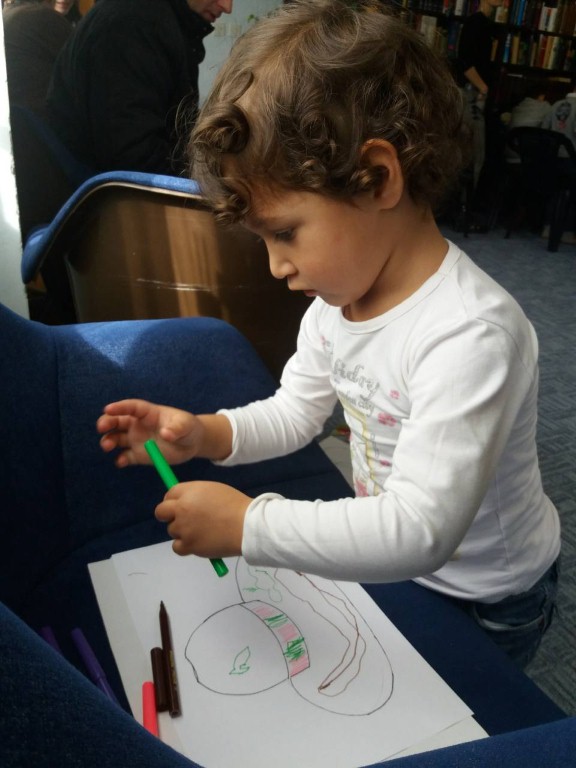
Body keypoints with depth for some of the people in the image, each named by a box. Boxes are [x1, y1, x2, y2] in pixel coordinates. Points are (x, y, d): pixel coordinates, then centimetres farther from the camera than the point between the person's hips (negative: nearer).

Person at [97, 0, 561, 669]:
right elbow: (295, 411, 1)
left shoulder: (469, 334, -37)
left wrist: (247, 524, -37)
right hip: (390, 561, 6)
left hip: (487, 600, -6)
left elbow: (421, 532, -40)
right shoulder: (339, 293, -11)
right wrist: (206, 434, -16)